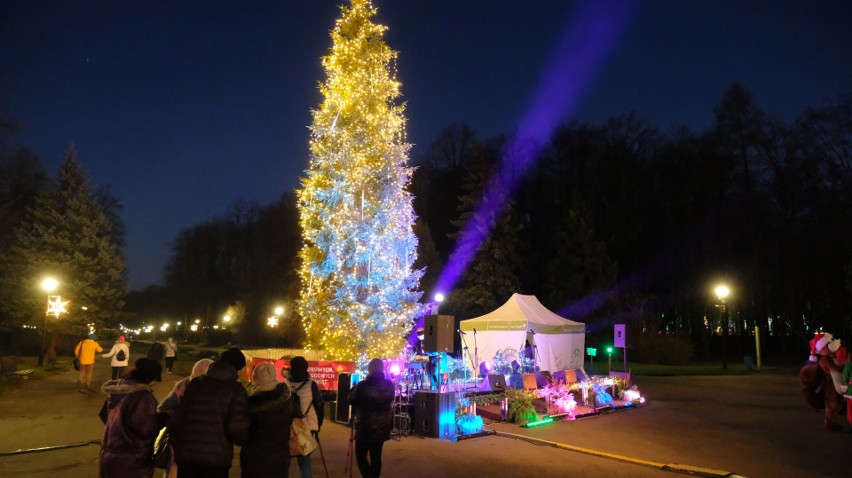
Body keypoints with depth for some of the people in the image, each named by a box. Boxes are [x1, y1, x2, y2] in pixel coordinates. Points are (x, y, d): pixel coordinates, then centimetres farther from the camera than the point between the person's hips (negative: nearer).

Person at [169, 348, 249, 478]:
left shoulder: (195, 383, 11)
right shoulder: (235, 389, -4)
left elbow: (176, 418, 11)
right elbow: (237, 428, -14)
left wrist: (177, 446, 22)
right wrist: (244, 439, 8)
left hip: (186, 454, 4)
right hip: (216, 457, -4)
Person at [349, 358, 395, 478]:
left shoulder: (362, 385, -15)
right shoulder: (389, 385, -1)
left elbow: (352, 401, -1)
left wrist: (354, 389, 13)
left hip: (365, 426, -4)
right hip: (382, 426, 4)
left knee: (361, 455, 8)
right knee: (376, 456, 13)